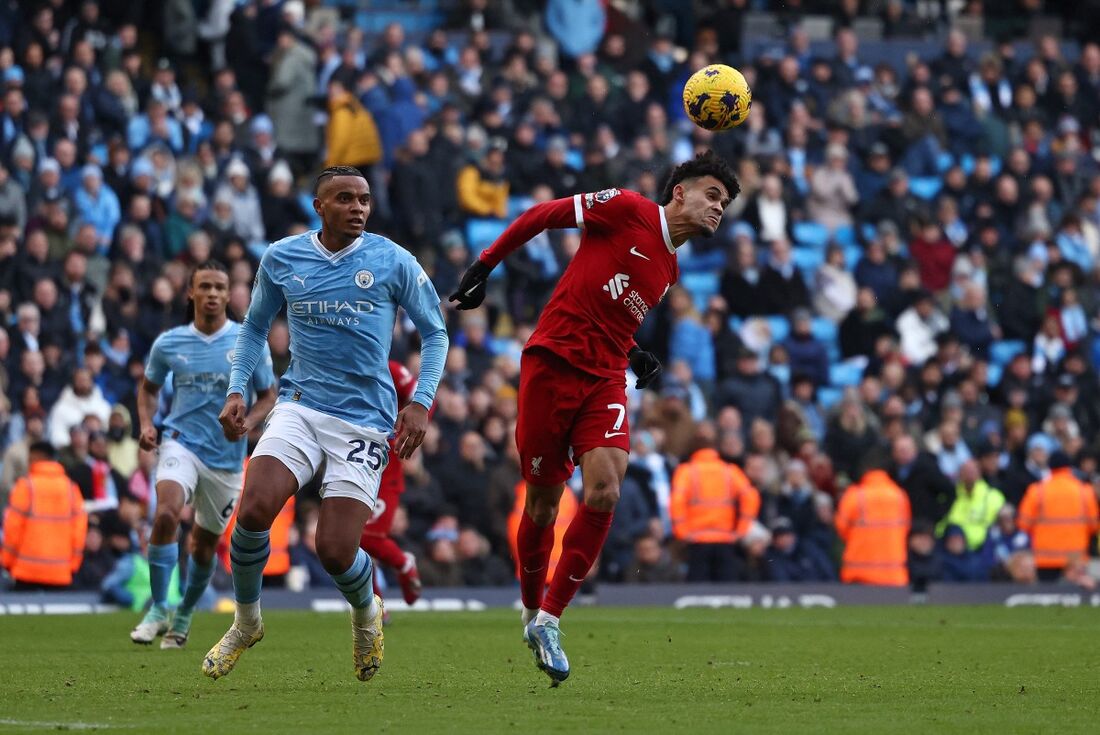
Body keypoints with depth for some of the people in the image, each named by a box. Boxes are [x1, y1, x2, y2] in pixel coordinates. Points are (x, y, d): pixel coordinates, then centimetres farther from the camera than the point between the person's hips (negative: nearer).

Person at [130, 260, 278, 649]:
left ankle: (184, 615, 34)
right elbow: (149, 387, 17)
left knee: (205, 544, 10)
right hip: (181, 443, -1)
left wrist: (247, 422, -15)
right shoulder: (168, 343, 1)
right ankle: (158, 609, -17)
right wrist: (146, 424, -1)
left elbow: (268, 395, 5)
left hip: (226, 456, 1)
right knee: (166, 514, -27)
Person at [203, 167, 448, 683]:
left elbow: (435, 333, 8)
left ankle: (367, 614, 27)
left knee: (336, 551, -11)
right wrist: (236, 390, 7)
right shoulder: (281, 259, 4)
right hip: (300, 406, 2)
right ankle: (246, 624, 4)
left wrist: (421, 402, -4)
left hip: (365, 420, -2)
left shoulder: (394, 262, -2)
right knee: (254, 510, -23)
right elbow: (255, 326, 20)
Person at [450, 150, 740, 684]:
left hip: (604, 379, 6)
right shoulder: (627, 211, -3)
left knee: (604, 491, -16)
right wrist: (485, 264, -2)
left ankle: (548, 621, -7)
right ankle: (532, 612, 25)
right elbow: (542, 215, 1)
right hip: (552, 364, -5)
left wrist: (634, 357, 11)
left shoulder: (670, 272, 19)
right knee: (543, 502, 1)